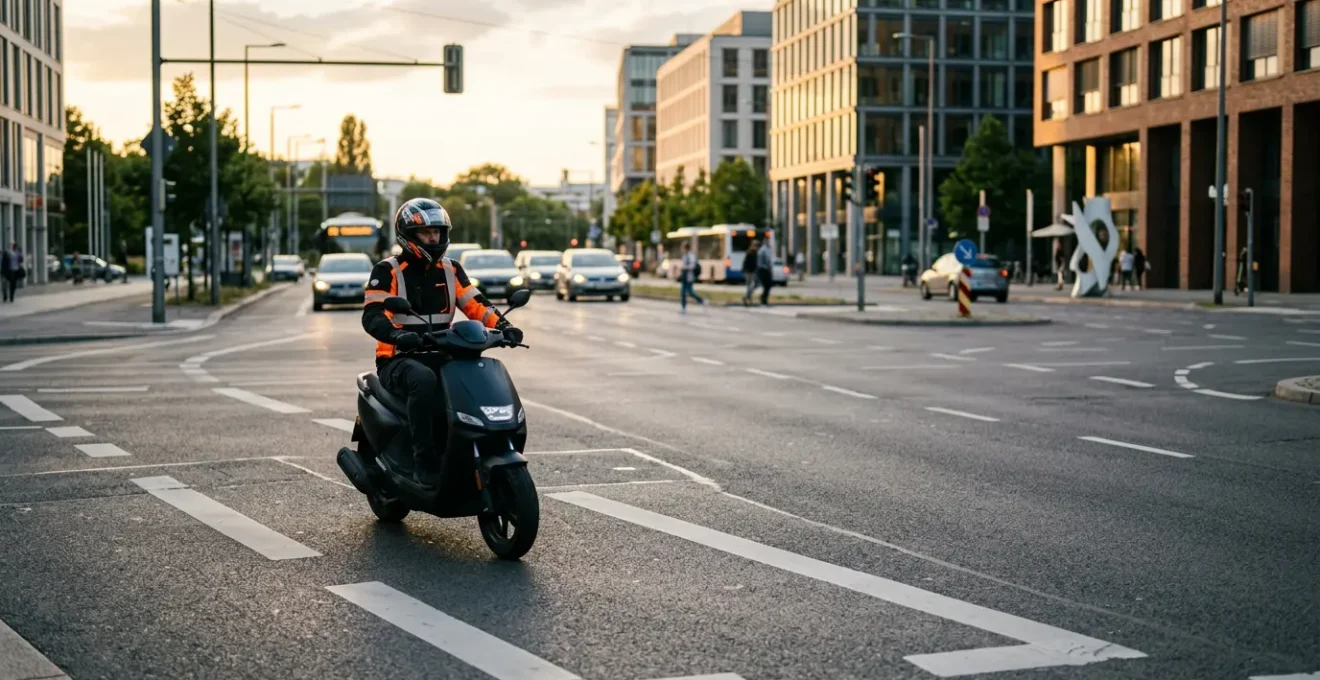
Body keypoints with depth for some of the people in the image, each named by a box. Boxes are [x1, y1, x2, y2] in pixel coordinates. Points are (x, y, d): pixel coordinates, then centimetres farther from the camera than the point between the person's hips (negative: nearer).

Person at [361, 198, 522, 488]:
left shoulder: (450, 270, 13)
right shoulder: (387, 271, -3)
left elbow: (476, 304, 5)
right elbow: (372, 315, -15)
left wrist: (503, 325, -16)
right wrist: (397, 335, -37)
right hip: (398, 360, -5)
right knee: (424, 380, -39)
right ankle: (424, 461, -32)